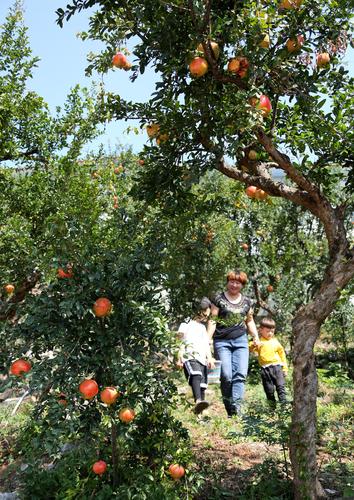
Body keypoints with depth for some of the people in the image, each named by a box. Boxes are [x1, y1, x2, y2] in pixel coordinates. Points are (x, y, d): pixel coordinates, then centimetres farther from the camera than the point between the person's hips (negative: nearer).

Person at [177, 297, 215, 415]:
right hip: (190, 358, -8)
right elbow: (182, 343, -1)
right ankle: (198, 401, -51)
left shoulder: (203, 327, 28)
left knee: (202, 386, 3)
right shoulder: (188, 325, 6)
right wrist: (180, 358, -10)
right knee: (196, 376, -32)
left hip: (202, 360, 8)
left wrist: (210, 358, 14)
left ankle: (200, 410, 9)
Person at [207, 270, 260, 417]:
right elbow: (212, 320, 0)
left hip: (241, 340, 3)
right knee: (226, 375, -7)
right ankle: (228, 409, 6)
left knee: (241, 373, -10)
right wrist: (208, 339, -9)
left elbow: (250, 321, 22)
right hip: (222, 341, -3)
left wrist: (256, 336, 9)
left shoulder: (246, 301, 13)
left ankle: (236, 407, -13)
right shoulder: (219, 299, 2)